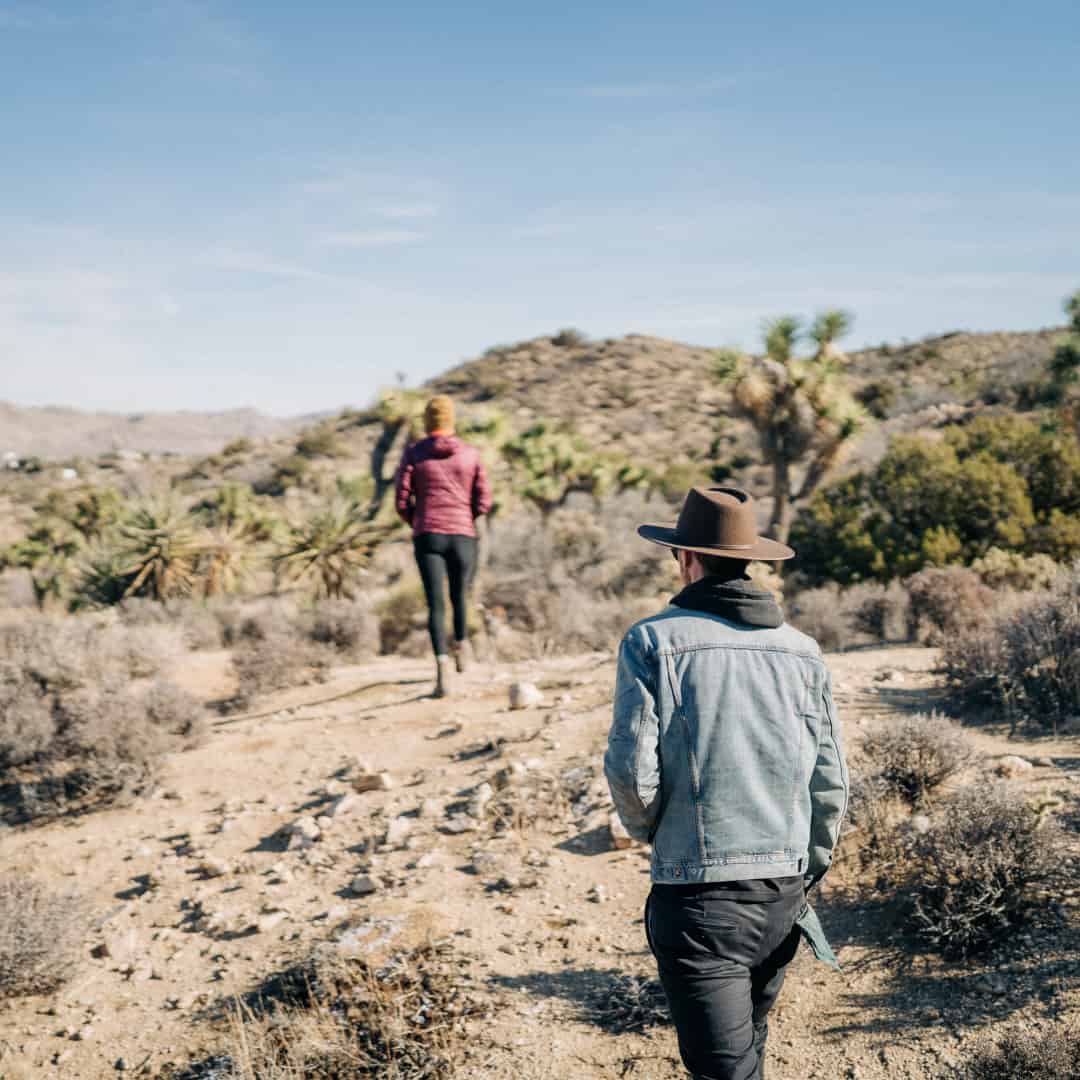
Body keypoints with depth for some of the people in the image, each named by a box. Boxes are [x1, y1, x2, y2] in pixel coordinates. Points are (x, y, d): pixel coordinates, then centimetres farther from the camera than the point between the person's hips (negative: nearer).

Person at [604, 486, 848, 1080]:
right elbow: (831, 785, 6)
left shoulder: (652, 641, -8)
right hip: (784, 893, 6)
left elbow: (631, 770, -14)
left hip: (698, 895, -5)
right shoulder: (801, 651, 5)